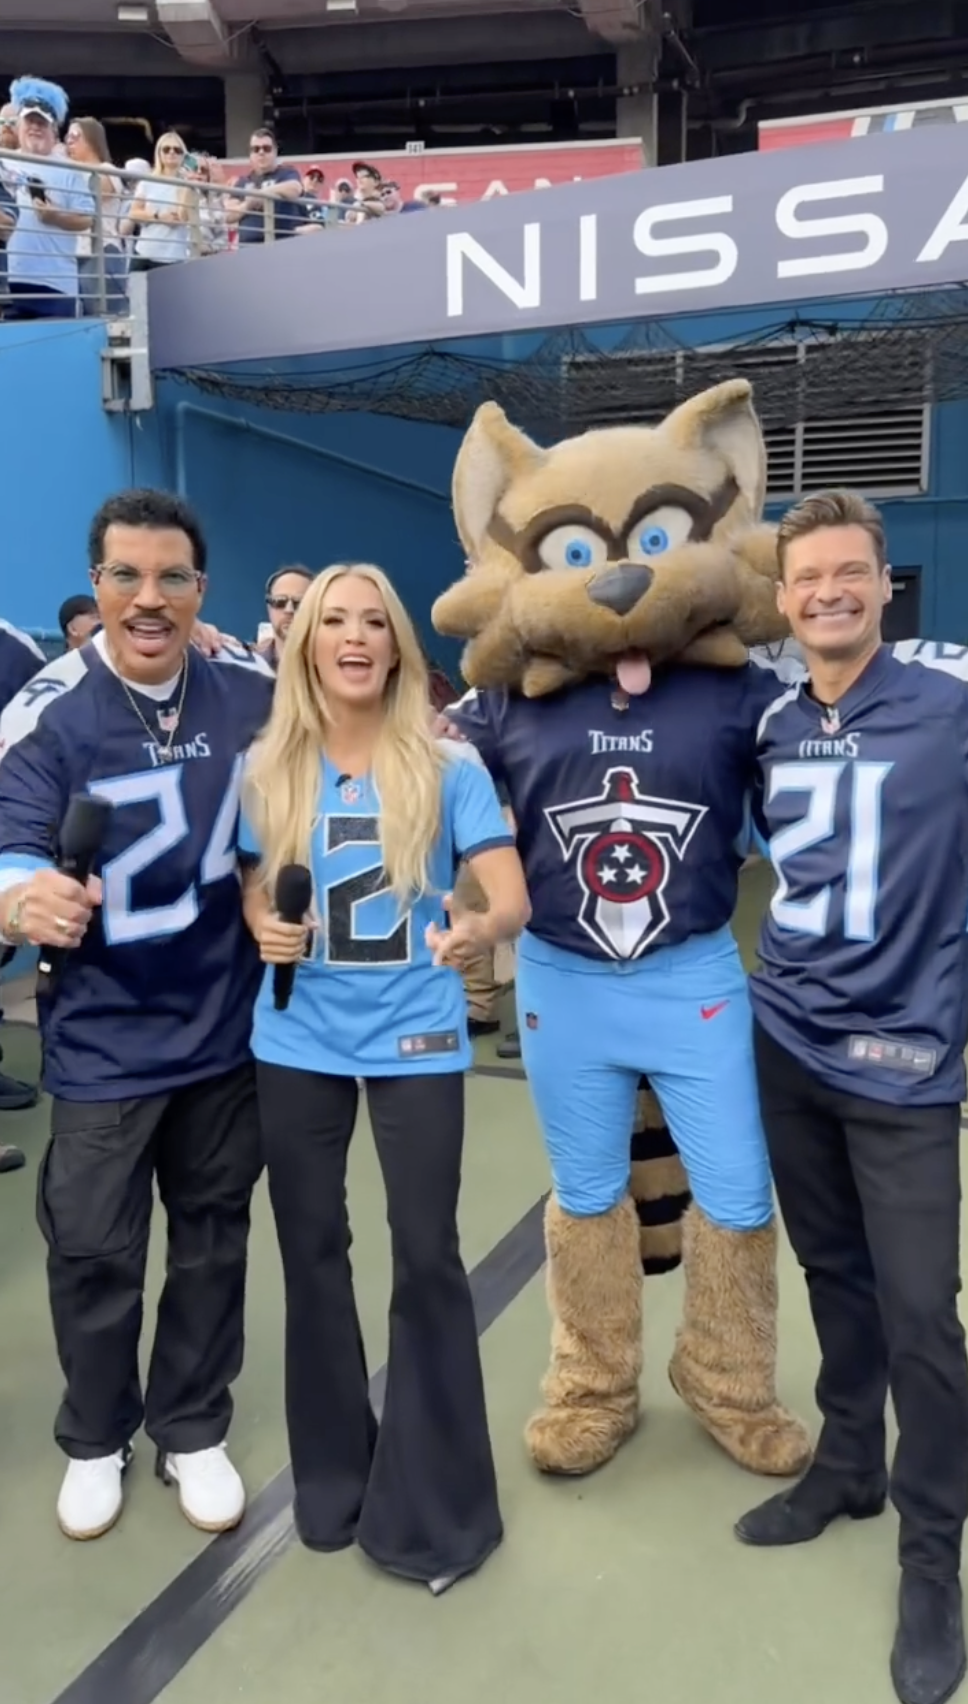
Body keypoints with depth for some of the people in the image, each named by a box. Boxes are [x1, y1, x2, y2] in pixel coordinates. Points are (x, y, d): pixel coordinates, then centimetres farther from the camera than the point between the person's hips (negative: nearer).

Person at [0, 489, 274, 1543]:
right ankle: (95, 1440, 37)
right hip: (103, 1041, -2)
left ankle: (193, 1432, 38)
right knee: (93, 1251, 11)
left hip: (228, 1027, 3)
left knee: (213, 1237, 16)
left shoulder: (252, 694, -7)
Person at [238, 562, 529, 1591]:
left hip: (416, 1038, -2)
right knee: (312, 1251, 12)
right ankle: (333, 1473, 34)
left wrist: (479, 929, -34)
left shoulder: (448, 770, -6)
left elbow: (512, 898, -12)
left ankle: (433, 1504, 21)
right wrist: (261, 926, -11)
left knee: (427, 1257, 1)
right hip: (298, 1040, 3)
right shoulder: (267, 770, 1)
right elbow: (254, 887, 12)